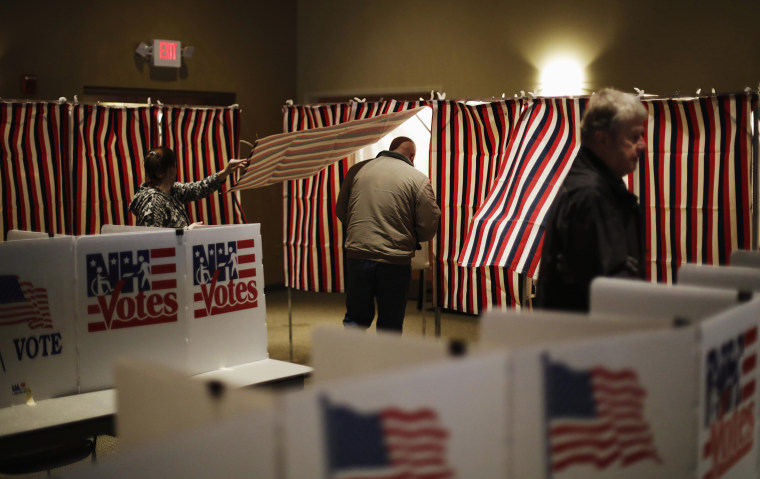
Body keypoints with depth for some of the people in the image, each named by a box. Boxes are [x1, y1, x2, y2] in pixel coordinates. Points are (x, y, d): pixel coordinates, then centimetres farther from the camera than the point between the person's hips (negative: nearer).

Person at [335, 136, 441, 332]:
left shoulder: (357, 170, 6)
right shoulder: (419, 179, -3)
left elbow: (340, 212, 14)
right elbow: (429, 226, -3)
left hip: (358, 256, 2)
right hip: (396, 261, -2)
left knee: (356, 317, 17)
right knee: (390, 326, 12)